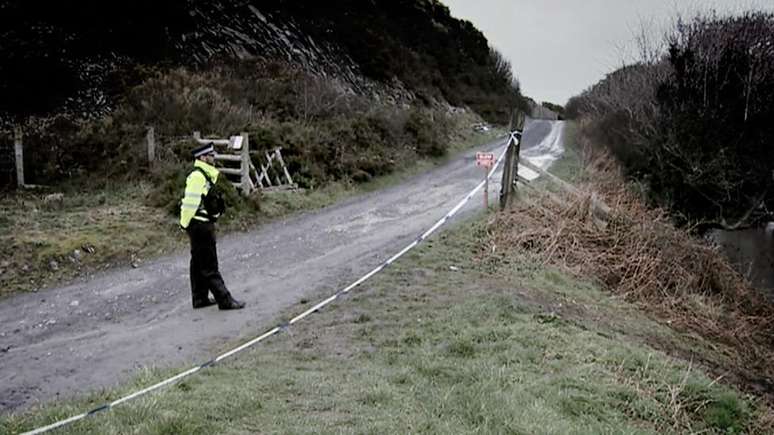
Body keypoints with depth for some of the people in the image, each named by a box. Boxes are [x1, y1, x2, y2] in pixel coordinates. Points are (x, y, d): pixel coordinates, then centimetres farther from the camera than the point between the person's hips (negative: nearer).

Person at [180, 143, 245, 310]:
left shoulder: (207, 175, 15)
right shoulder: (197, 177, -18)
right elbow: (190, 202, -20)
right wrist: (185, 224, -15)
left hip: (205, 224, 11)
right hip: (200, 225, -11)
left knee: (199, 264, 16)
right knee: (209, 266, -5)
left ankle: (200, 298, 26)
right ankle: (224, 300, -2)